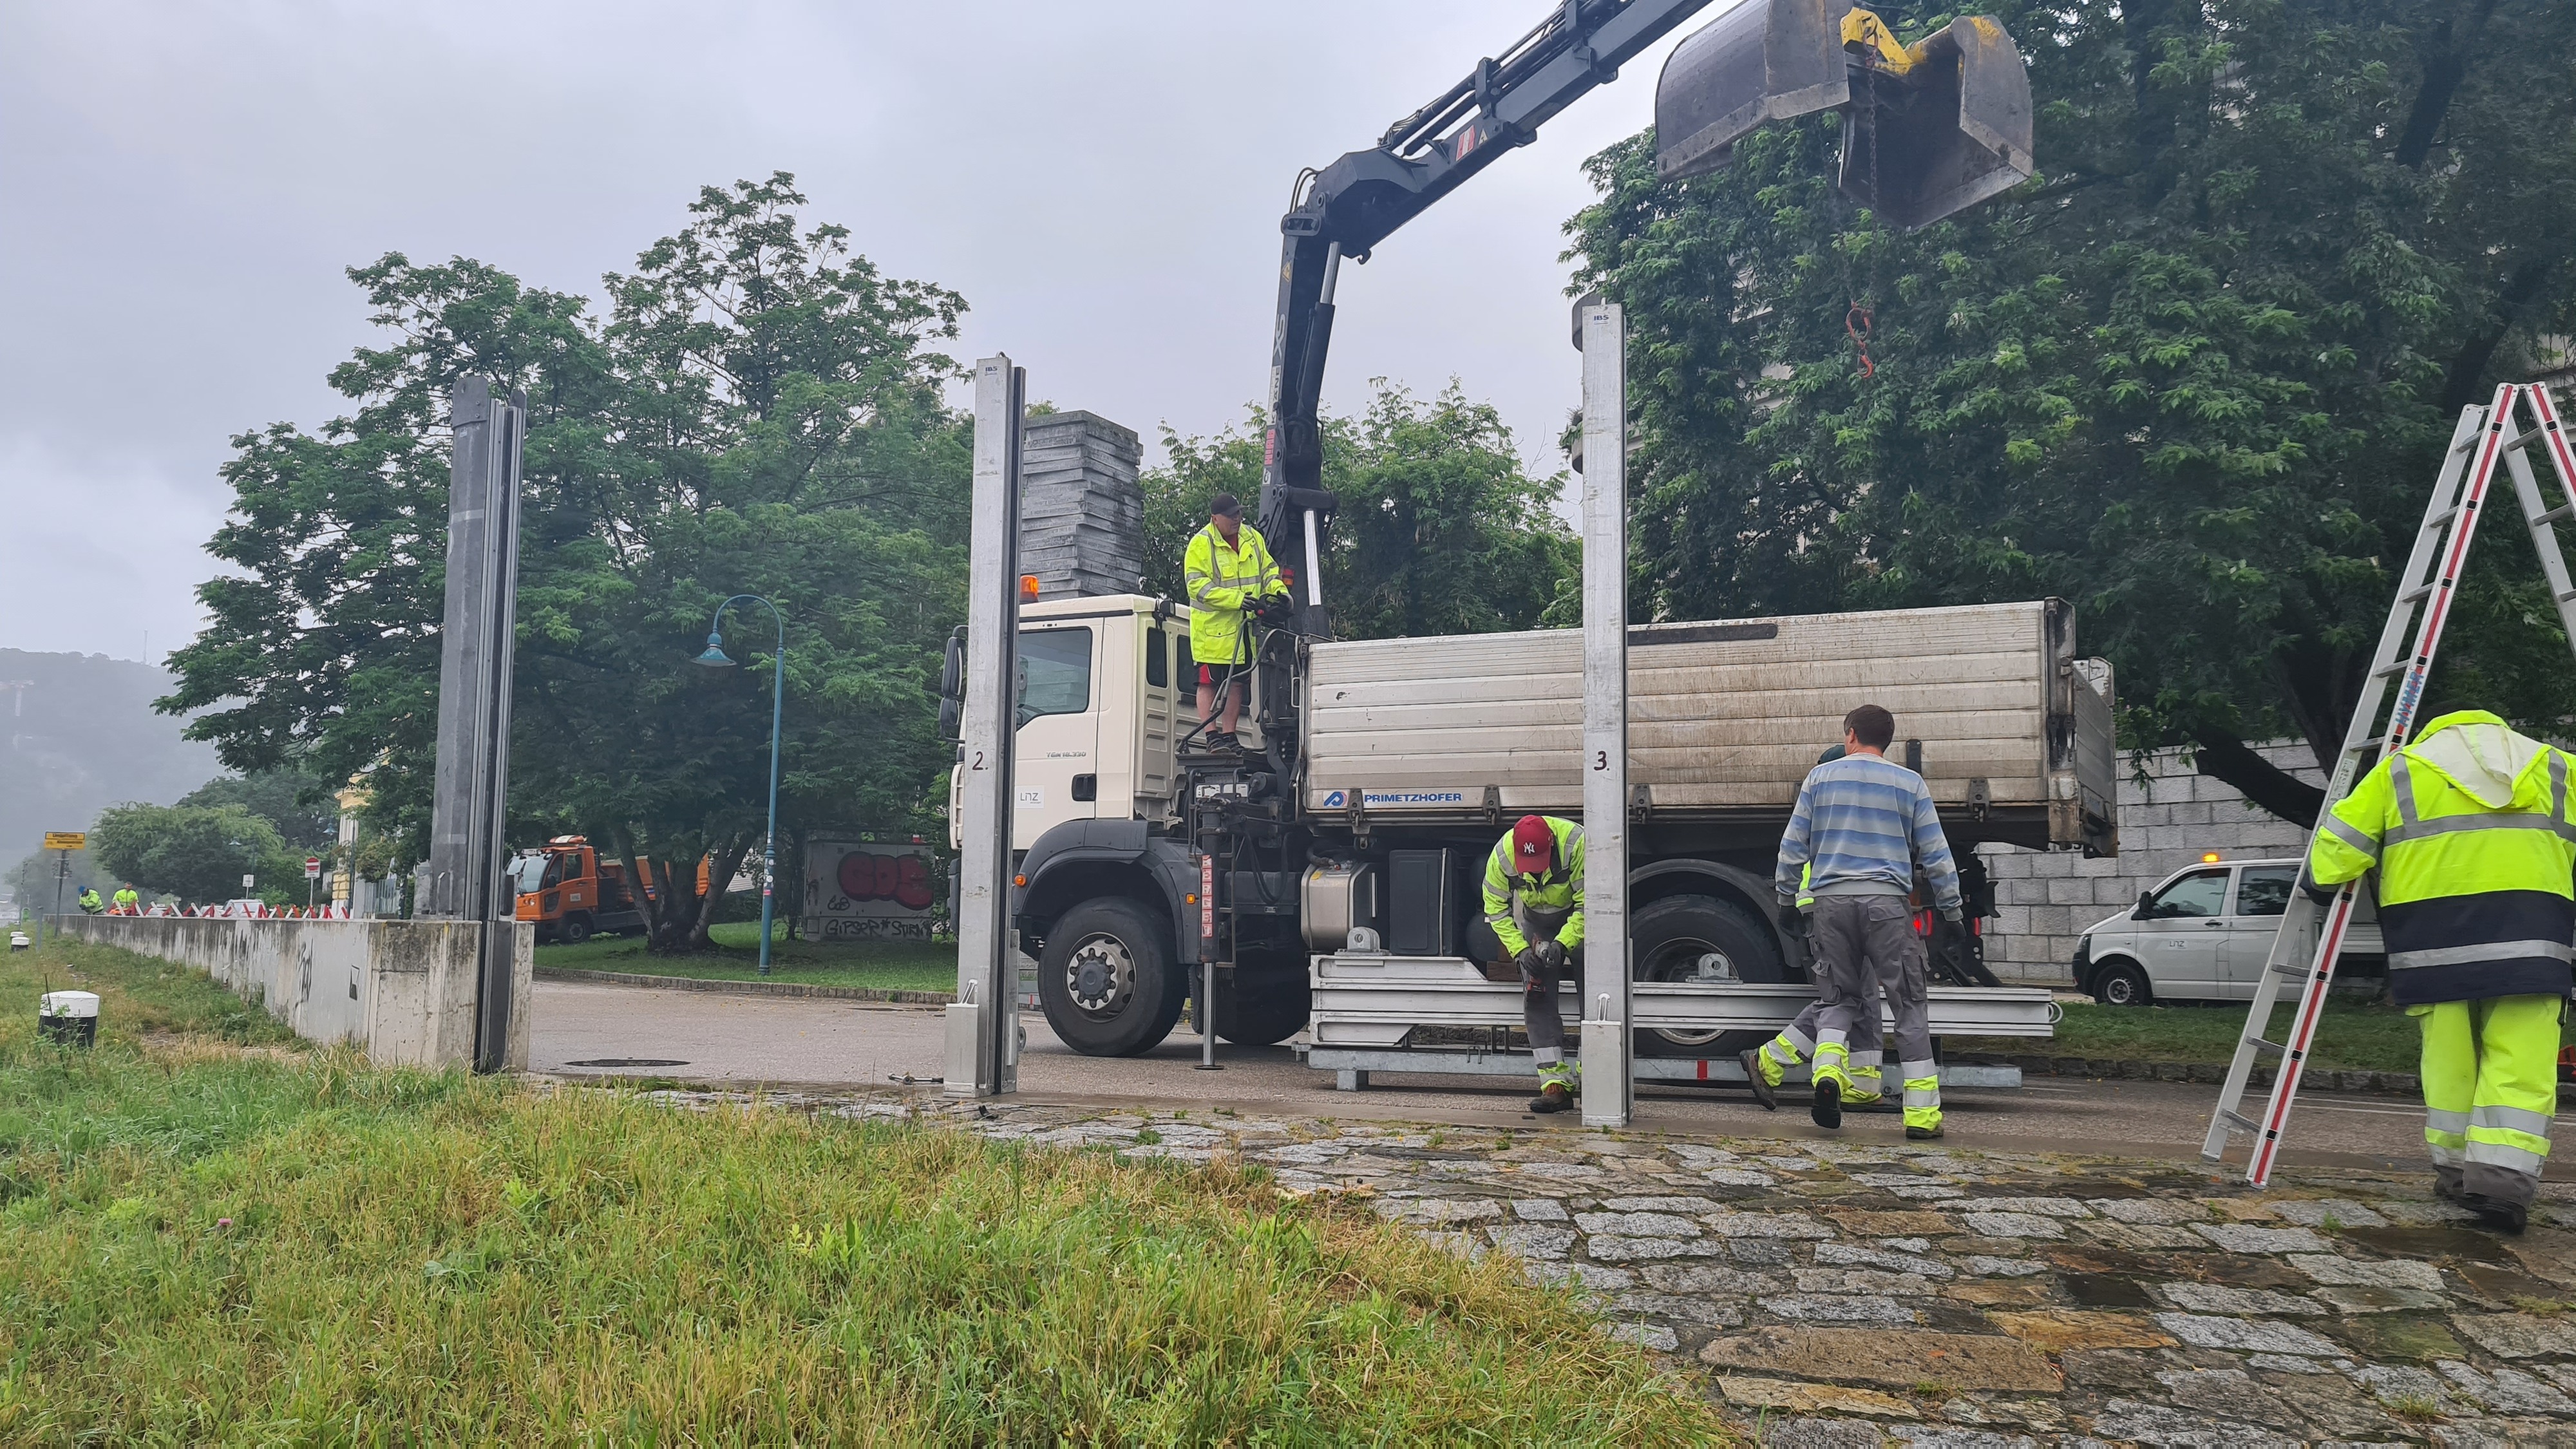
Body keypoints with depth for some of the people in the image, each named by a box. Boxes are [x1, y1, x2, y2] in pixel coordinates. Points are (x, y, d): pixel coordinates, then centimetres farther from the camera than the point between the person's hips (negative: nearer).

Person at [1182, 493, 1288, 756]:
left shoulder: (1253, 538, 8)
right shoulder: (1200, 544, -10)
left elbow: (1268, 569, 16)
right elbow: (1197, 586, -17)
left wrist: (1278, 589, -6)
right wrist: (1237, 599, -24)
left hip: (1244, 627, 6)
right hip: (1212, 627, -6)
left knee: (1237, 682, 10)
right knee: (1208, 682, -3)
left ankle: (1229, 735, 17)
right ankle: (1211, 735, 0)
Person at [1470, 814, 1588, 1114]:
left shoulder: (1576, 844, -35)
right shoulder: (1502, 856, -25)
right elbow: (1496, 909, -11)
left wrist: (1562, 943, -33)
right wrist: (1520, 949, -21)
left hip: (1579, 914, -2)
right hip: (1535, 918, 2)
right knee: (1537, 998, -8)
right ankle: (1556, 1084, -9)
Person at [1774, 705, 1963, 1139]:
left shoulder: (1821, 777, 10)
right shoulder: (1909, 784, 9)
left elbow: (1793, 846, 11)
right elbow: (1936, 854, 8)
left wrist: (1787, 900, 21)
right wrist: (1951, 911, 15)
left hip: (1830, 900, 1)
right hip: (1887, 901, -1)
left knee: (1838, 997, 14)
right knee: (1910, 1005, 3)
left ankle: (1827, 1069, -13)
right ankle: (1922, 1114, 1)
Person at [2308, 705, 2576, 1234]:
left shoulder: (2400, 771, 14)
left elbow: (2339, 846, 7)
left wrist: (2319, 883, 24)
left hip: (2435, 934, 1)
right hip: (2528, 933, 0)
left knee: (2449, 1056, 10)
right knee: (2519, 1061, -3)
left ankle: (2457, 1168, 16)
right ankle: (2502, 1175, -15)